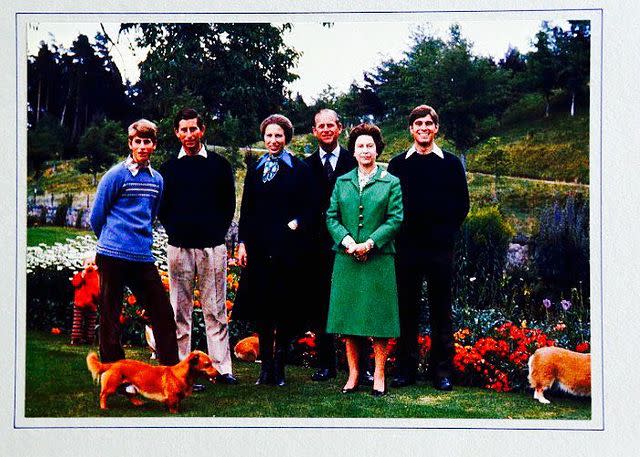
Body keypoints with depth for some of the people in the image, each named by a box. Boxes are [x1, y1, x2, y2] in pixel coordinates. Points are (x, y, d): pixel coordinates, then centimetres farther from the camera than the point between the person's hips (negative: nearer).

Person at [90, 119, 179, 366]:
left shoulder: (157, 179, 12)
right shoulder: (116, 175, -4)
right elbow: (97, 216, 2)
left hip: (143, 257, 5)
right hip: (113, 256, -5)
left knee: (163, 314, 2)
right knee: (110, 318, 2)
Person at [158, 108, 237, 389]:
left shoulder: (219, 165, 8)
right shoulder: (169, 168, 10)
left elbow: (229, 204, 10)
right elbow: (162, 207, 14)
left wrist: (218, 232, 1)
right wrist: (174, 231, 2)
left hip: (212, 246, -1)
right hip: (179, 247, 1)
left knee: (216, 310, 2)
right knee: (180, 312, 3)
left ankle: (222, 368, 5)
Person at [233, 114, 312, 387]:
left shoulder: (299, 169, 4)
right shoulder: (254, 169, 14)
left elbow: (307, 207, 2)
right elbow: (246, 209, 12)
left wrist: (297, 223, -16)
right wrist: (242, 242, 4)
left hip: (287, 247, -3)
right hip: (259, 247, 3)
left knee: (285, 308, 1)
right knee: (261, 307, 5)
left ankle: (279, 367, 8)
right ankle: (266, 367, 13)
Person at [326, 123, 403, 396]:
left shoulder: (391, 183, 3)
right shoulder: (342, 182, 12)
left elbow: (396, 219, -4)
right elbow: (331, 217, 7)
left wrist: (369, 243, -14)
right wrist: (346, 240, -11)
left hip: (378, 259, -3)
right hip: (346, 259, 3)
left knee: (378, 318, 0)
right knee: (348, 318, 5)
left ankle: (379, 376, 7)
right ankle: (353, 375, 13)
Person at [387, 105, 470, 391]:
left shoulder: (451, 164, 6)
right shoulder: (397, 165, 8)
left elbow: (462, 204, 9)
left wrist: (448, 232, 1)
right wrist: (398, 234, 2)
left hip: (440, 248, -1)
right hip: (407, 247, 1)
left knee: (441, 310, 4)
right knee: (406, 308, 5)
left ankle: (442, 370, 9)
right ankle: (406, 368, 12)